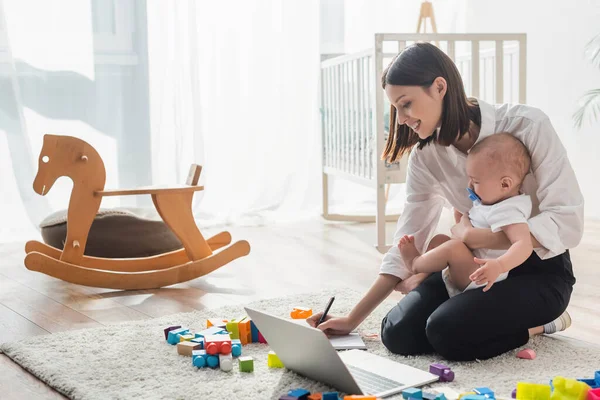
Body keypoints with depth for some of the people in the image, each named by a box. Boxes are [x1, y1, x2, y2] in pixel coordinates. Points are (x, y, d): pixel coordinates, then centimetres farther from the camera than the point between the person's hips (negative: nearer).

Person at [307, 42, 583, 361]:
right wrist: (353, 320, -6)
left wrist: (470, 237, -23)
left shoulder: (527, 126, -18)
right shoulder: (426, 156, -3)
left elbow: (566, 224, -21)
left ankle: (541, 323, 0)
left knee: (446, 332, -27)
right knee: (398, 334, -14)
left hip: (540, 269, -6)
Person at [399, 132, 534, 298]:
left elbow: (524, 244, -41)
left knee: (454, 247, -29)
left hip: (479, 277, -11)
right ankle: (419, 278, 3)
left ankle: (415, 264, -5)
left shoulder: (508, 212, -25)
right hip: (468, 267, 11)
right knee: (439, 239, 13)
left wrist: (499, 265, -55)